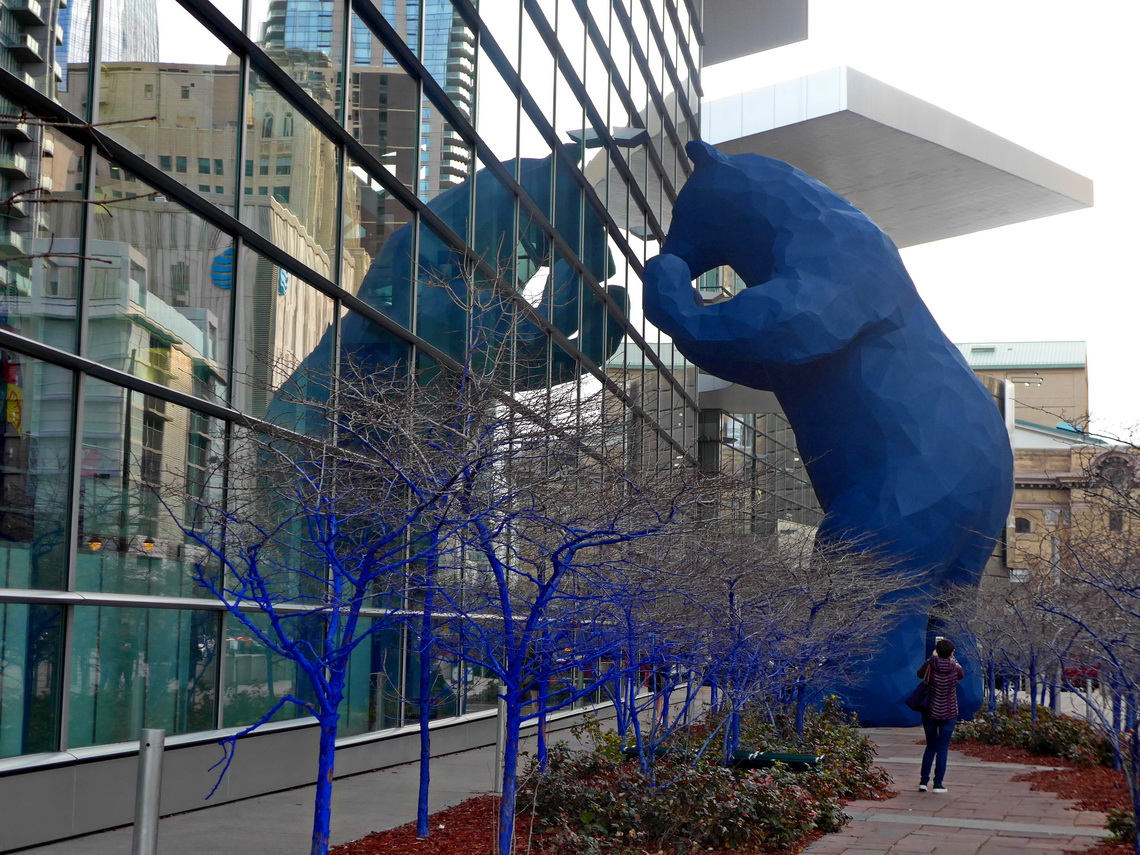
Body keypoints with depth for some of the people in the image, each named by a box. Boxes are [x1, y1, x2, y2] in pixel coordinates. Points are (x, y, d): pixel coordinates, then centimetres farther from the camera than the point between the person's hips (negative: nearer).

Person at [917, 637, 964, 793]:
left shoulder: (930, 665, -12)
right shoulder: (954, 668, -12)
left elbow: (919, 674, 10)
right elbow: (962, 675, 12)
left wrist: (933, 657, 16)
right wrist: (953, 659, 23)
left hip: (929, 713, 2)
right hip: (948, 714, -1)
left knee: (930, 746, 15)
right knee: (943, 748, 6)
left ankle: (923, 781, 11)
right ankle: (938, 783, 5)